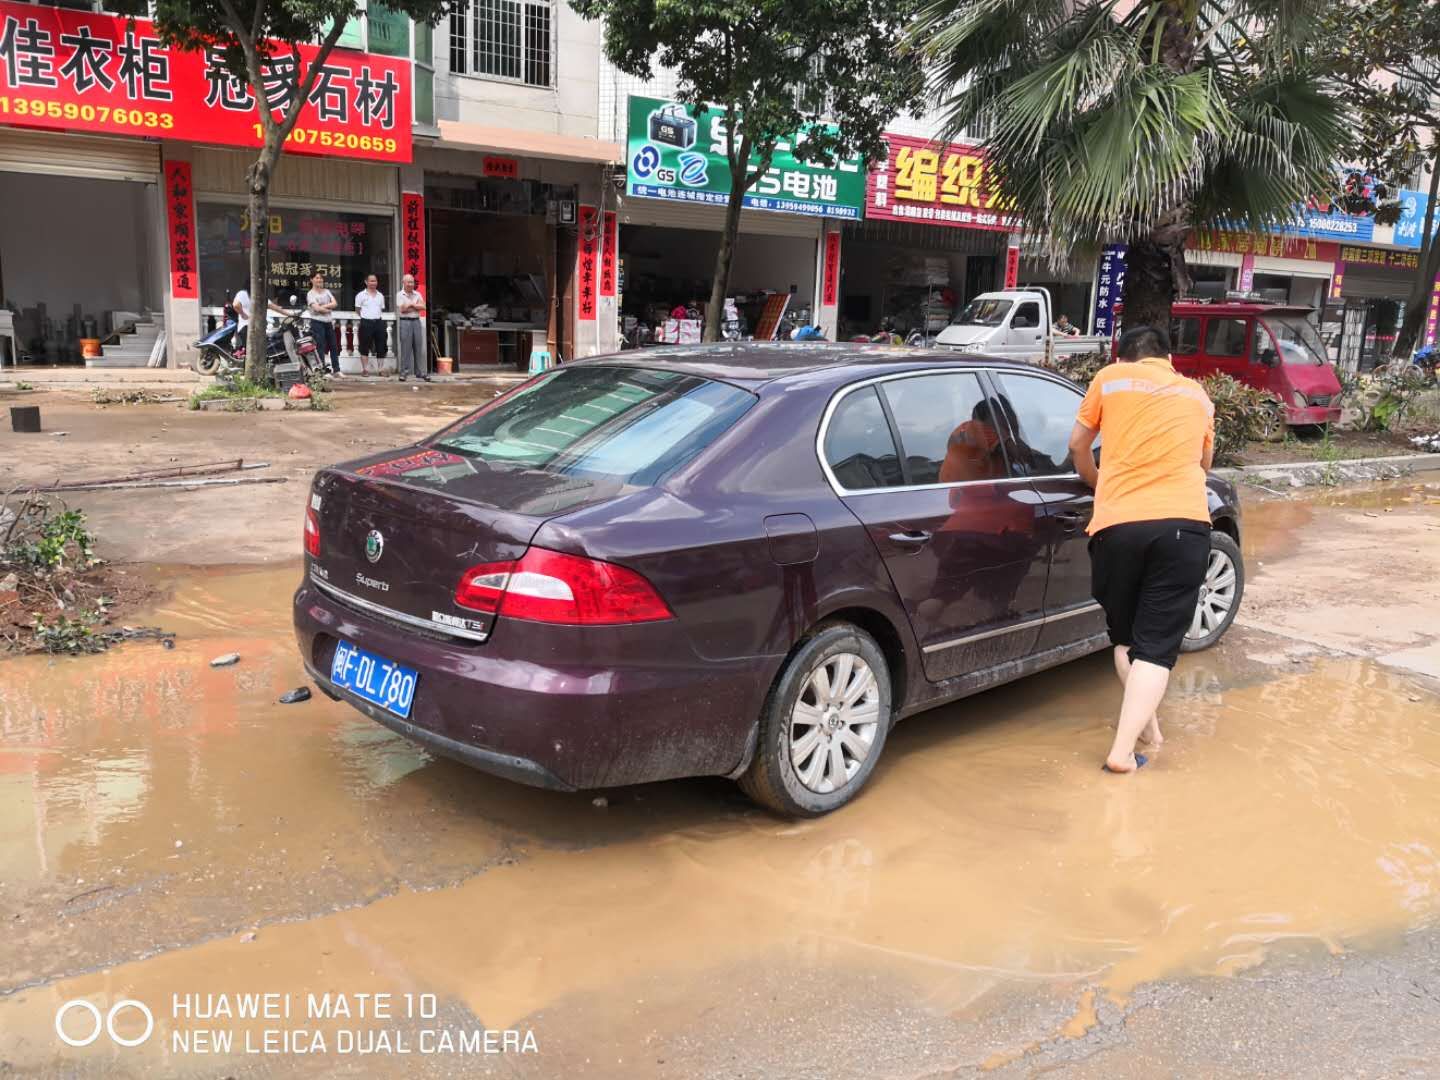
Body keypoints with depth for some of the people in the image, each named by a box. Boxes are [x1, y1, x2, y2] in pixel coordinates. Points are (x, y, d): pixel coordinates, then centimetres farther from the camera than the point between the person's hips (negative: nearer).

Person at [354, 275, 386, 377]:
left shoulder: (380, 295, 13)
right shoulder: (361, 295, 1)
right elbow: (357, 310, 4)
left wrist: (376, 316, 9)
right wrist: (366, 316, 5)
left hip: (378, 322, 4)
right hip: (366, 323, -4)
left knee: (381, 347, 4)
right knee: (364, 347, 0)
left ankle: (380, 369, 10)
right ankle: (365, 369, 5)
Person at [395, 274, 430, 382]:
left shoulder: (417, 294, 12)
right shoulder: (400, 295, 1)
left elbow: (423, 307, -1)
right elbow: (402, 309, -10)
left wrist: (411, 305, -8)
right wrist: (416, 305, -1)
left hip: (416, 321, 4)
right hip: (405, 322, -4)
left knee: (419, 348, 4)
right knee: (405, 348, -4)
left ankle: (421, 372, 9)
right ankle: (404, 372, 1)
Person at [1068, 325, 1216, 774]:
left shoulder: (1110, 378, 14)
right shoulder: (1197, 394, 21)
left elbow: (1078, 445, 22)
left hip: (1119, 523, -1)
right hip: (1185, 523, 1)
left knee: (1125, 635, 19)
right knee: (1158, 642, 2)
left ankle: (1147, 726, 26)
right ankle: (1123, 749, -6)